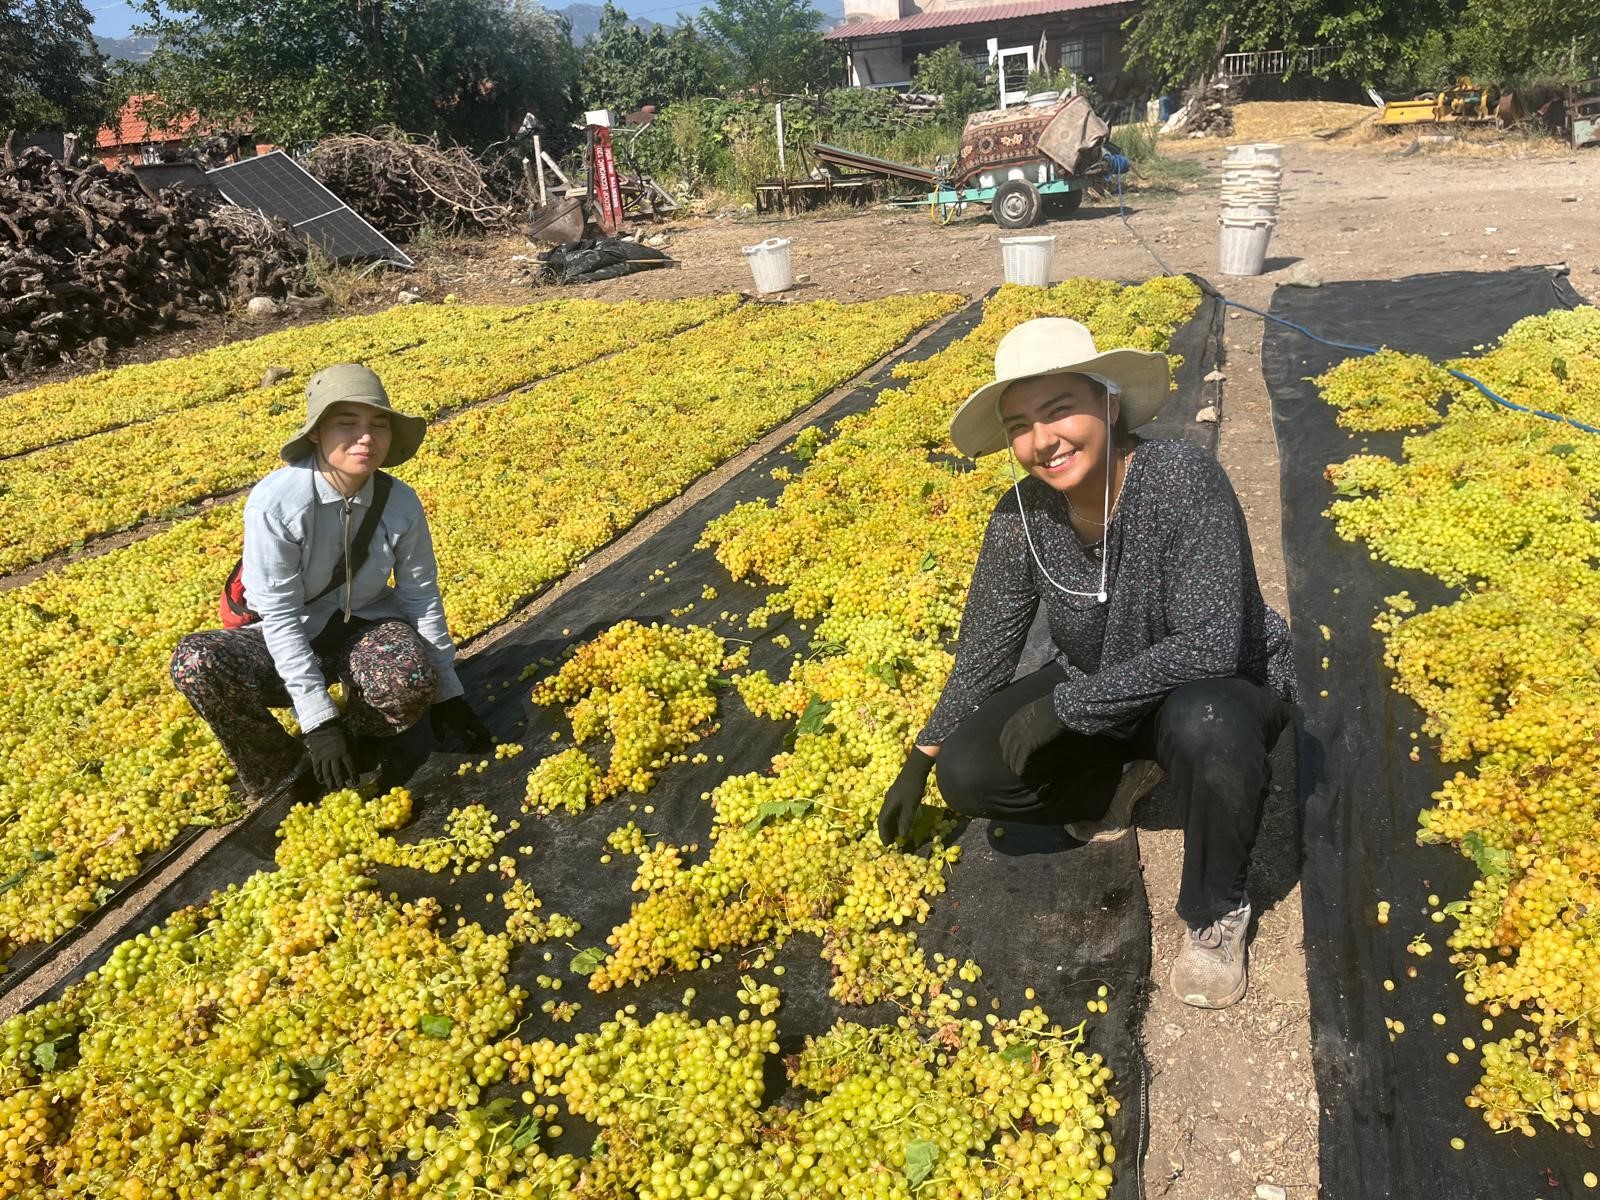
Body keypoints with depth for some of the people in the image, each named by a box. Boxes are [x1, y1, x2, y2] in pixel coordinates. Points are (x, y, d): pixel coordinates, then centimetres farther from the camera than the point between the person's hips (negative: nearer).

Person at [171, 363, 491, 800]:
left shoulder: (400, 502, -14)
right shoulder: (275, 502, -24)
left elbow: (421, 596, -3)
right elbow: (280, 617, -22)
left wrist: (446, 692, 1)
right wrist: (318, 721, -25)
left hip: (366, 626, 1)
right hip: (288, 638, -1)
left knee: (413, 680, -34)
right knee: (196, 662, -32)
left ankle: (363, 735, 4)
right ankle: (282, 776, -6)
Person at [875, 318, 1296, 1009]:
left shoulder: (1184, 479, -29)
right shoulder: (1021, 515, -15)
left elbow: (1209, 645, -36)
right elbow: (984, 652, -4)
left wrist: (1062, 705, -31)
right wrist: (920, 762, -1)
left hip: (1223, 692, -4)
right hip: (1093, 697, 4)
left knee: (1202, 723, -40)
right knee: (967, 773, -17)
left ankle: (1215, 915, -10)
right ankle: (1116, 782, 13)